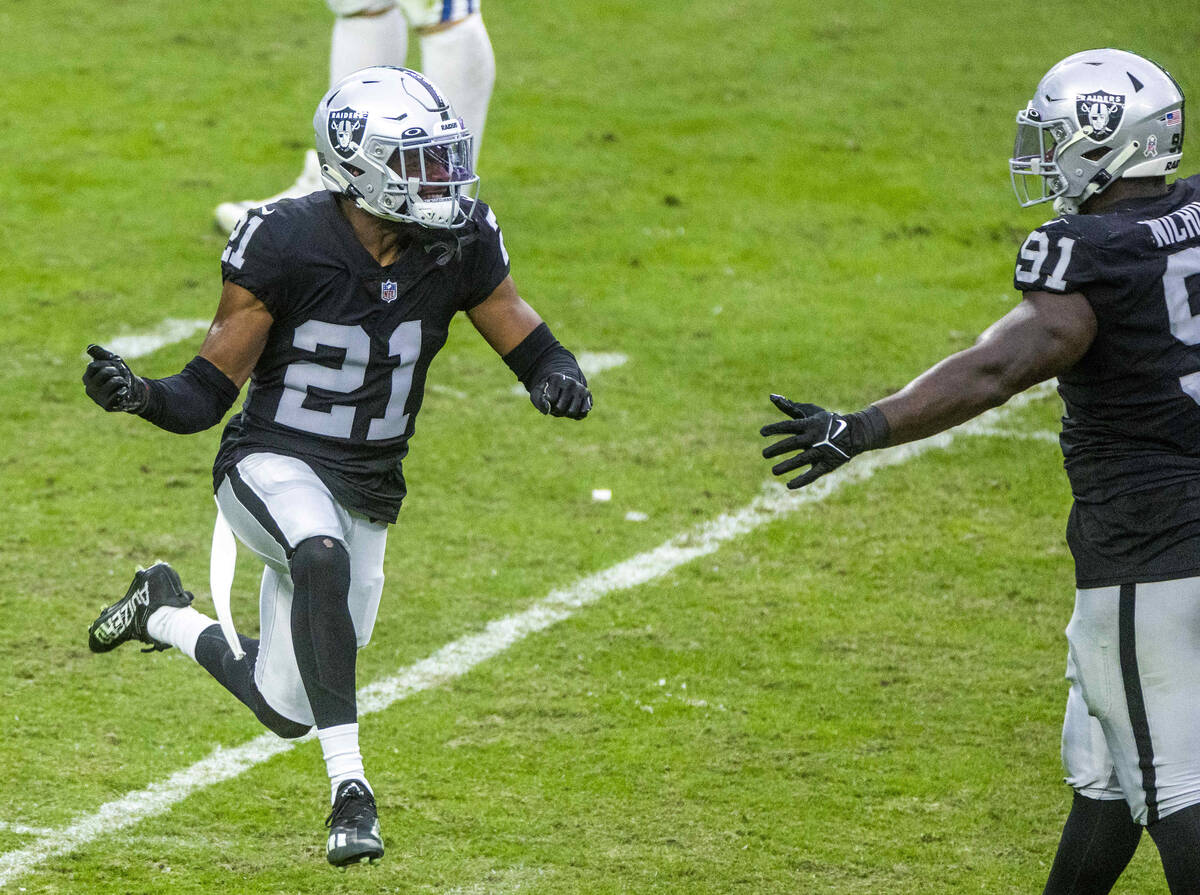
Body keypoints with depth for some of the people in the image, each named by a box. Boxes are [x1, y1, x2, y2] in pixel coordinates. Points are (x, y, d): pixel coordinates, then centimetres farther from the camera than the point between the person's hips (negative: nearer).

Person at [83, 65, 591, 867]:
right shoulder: (288, 245, -17)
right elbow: (208, 392, -11)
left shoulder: (461, 245, -7)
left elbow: (534, 349, 3)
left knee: (286, 708, 12)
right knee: (322, 559, -41)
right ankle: (350, 791, -32)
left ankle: (164, 614, 42)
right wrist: (140, 397, -32)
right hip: (273, 464, -5)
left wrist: (560, 382, -22)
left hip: (367, 492, 5)